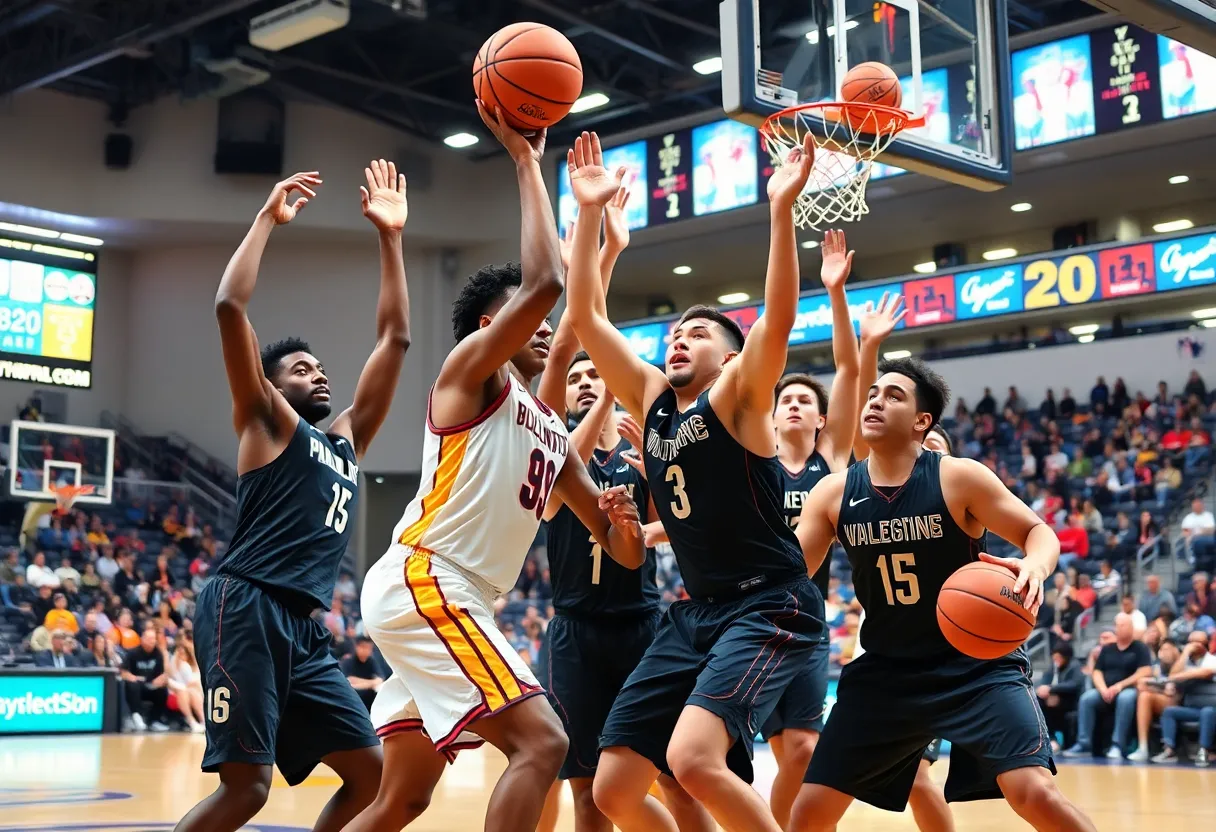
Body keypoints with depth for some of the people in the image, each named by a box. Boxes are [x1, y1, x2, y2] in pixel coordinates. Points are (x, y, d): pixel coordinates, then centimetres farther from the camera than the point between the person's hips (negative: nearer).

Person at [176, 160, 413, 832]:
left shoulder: (346, 439, 23)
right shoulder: (266, 423, 7)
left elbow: (394, 339, 24)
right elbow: (229, 307, -7)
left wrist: (391, 238, 24)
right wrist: (269, 218, -1)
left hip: (304, 626, 8)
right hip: (246, 610, -8)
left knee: (369, 771, 4)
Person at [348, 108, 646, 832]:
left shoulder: (553, 434, 21)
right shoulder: (473, 368, 0)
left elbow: (624, 555, 19)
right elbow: (544, 282, -18)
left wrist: (624, 524, -5)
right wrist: (526, 159, -10)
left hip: (449, 601, 10)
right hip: (420, 583, -10)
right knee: (540, 743, -19)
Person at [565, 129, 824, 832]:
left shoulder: (738, 398, -4)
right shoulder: (651, 398, 12)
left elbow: (779, 320, -22)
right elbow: (586, 317, 7)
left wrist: (782, 208, -29)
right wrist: (590, 213, 2)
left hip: (771, 607, -7)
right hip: (695, 611, 7)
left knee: (695, 758, -29)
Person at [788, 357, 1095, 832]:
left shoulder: (958, 478, -12)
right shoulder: (833, 494, -2)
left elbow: (1038, 531, -6)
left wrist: (1035, 566, -29)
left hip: (976, 664, -3)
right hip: (886, 671, 4)